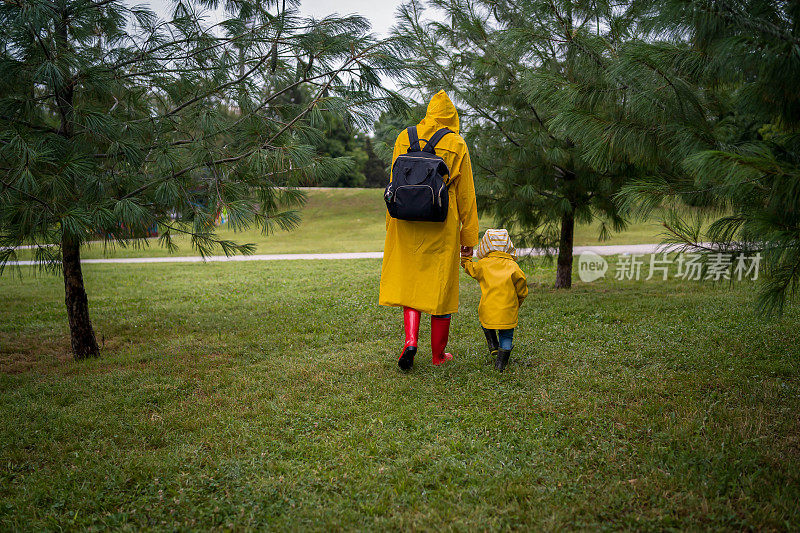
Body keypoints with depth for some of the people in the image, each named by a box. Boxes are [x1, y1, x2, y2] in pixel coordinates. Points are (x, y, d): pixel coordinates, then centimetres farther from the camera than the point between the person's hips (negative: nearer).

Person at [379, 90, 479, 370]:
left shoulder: (405, 138, 4)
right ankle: (438, 354, 18)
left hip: (407, 224, 2)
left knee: (409, 280, 14)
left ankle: (411, 339, -6)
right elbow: (466, 195, 0)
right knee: (441, 285, 8)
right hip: (442, 227, -2)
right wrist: (469, 236, 5)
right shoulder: (457, 145, -2)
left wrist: (391, 225, 14)